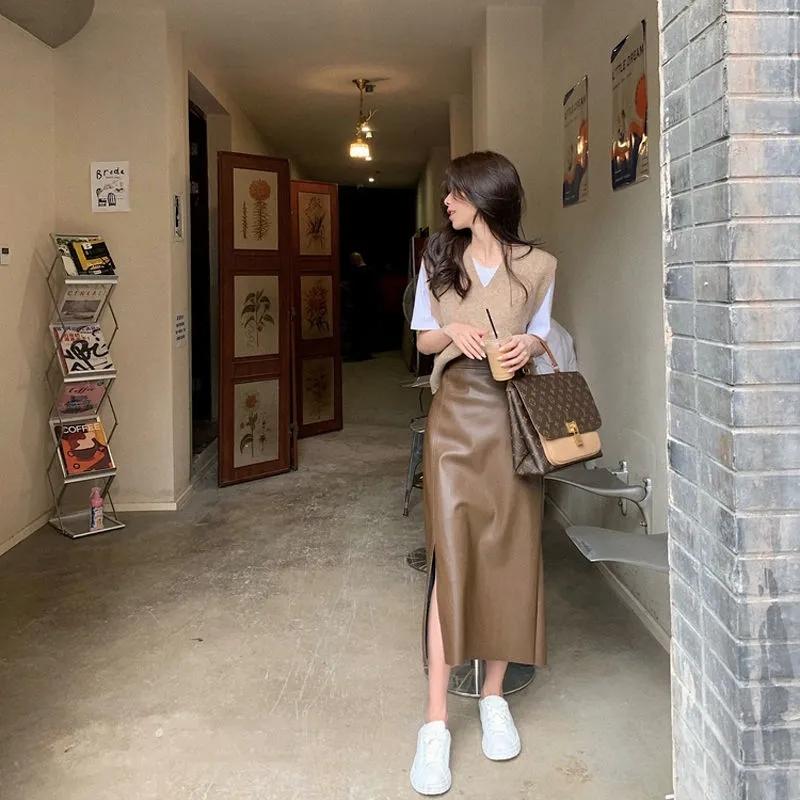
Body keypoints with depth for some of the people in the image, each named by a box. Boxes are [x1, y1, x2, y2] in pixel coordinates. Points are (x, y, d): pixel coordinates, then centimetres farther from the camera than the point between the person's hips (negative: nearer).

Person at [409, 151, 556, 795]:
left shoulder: (537, 266, 6)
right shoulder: (439, 260, 10)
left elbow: (541, 335, 14)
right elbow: (423, 339, 14)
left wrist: (528, 344, -9)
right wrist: (453, 330, -8)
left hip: (515, 417, 0)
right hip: (456, 415, 0)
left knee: (511, 554, 2)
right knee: (453, 556, -7)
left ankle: (495, 694, 20)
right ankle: (436, 721, -3)